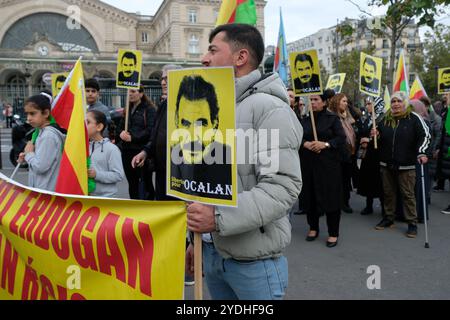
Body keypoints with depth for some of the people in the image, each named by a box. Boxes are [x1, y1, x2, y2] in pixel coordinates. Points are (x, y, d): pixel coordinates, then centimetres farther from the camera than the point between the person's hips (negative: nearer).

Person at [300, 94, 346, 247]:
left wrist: (325, 144, -19)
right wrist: (305, 144, -14)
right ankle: (313, 227, 24)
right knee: (310, 195, 7)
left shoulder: (332, 118, 0)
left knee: (330, 196, -2)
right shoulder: (305, 119, 10)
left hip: (328, 163, -3)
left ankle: (333, 233, 9)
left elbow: (341, 138, -6)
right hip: (308, 163, 4)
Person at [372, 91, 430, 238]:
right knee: (388, 192, 13)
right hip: (387, 164, 5)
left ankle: (412, 222, 13)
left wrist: (421, 153, -22)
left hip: (406, 165, -5)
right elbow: (380, 139, 21)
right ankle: (389, 218, 27)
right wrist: (375, 135, -2)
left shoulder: (414, 118, -6)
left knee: (408, 194, 1)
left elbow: (425, 135, -9)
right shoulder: (385, 119, 9)